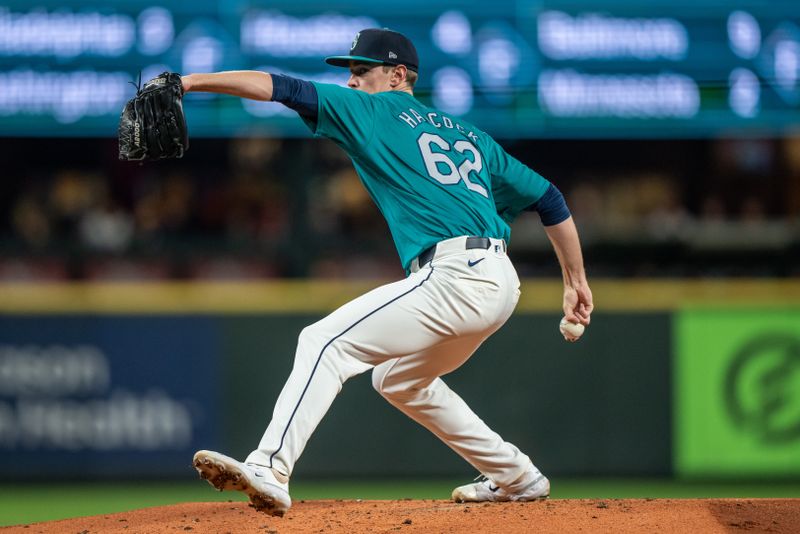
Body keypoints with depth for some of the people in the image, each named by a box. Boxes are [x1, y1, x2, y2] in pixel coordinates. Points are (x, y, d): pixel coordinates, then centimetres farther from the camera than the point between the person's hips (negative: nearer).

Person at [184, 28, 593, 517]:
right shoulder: (468, 135, 26)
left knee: (325, 343, -14)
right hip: (499, 284, 9)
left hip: (456, 275, -9)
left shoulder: (374, 112, 6)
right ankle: (516, 478, 31)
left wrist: (191, 81, -1)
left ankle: (270, 469, -31)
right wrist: (576, 282, 28)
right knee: (399, 379, 28)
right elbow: (549, 199, 26)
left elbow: (284, 89, 0)